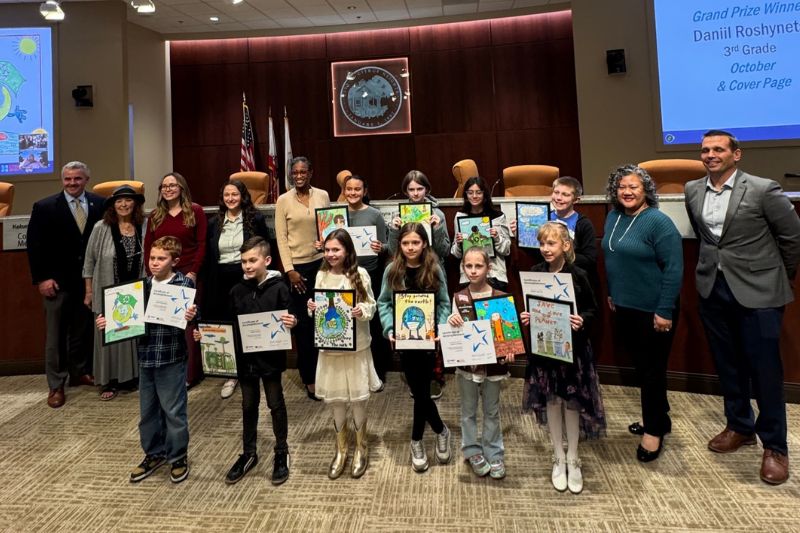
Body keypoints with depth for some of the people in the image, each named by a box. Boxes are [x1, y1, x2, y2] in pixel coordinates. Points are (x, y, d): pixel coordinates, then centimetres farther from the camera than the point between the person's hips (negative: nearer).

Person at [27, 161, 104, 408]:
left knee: (83, 329, 12)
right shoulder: (44, 207, -2)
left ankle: (80, 372, 29)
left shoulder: (99, 204, 2)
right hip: (58, 282, -2)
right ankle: (56, 385, 14)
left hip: (89, 280, 2)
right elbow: (35, 245, -3)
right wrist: (42, 278, -8)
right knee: (56, 334, 5)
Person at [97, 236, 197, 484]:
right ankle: (154, 454, 35)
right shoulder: (142, 285, 7)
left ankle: (178, 457, 24)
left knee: (173, 411, 5)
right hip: (145, 357, 6)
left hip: (172, 358, -6)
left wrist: (190, 318, -33)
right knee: (147, 410, 17)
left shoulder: (185, 283, -9)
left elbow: (191, 316, -11)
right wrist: (109, 322, 2)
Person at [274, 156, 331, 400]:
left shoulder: (322, 195, 5)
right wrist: (289, 270, -9)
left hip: (321, 262, 2)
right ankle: (309, 377, 16)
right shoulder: (283, 200, -1)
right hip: (297, 265, -2)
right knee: (302, 323, 4)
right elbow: (281, 237, -2)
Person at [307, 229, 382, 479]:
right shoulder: (321, 275, 1)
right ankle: (341, 450, 31)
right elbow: (317, 305, 8)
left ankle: (361, 449, 29)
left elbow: (372, 306, -4)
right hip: (330, 346, 3)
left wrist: (361, 311, -25)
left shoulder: (360, 274, -8)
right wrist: (311, 308, -13)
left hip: (356, 346, -3)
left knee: (357, 399, 8)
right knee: (335, 400, 12)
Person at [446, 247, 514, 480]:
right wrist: (451, 322, -22)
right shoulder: (459, 298, -4)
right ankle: (473, 451, 31)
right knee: (469, 410, 14)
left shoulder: (500, 297, -7)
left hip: (493, 362, -1)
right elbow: (455, 332, 0)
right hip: (466, 362, 1)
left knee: (492, 411, 14)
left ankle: (494, 454, 30)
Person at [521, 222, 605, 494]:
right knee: (551, 400, 11)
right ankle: (558, 459, 28)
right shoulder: (535, 273, -3)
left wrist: (583, 321, -24)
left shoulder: (578, 275, -11)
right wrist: (525, 317, -13)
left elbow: (592, 309, -4)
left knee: (572, 401, 9)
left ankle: (573, 460, 27)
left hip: (573, 346, -2)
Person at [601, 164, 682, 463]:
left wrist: (664, 311, -20)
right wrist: (612, 293, 16)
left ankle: (654, 430, 23)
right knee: (641, 366, 18)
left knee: (652, 369, 6)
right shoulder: (613, 218, 5)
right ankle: (658, 419, 36)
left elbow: (674, 268, -19)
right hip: (624, 307, 7)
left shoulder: (658, 221, -17)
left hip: (652, 310, -7)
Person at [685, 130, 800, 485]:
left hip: (758, 292, -4)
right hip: (713, 290, 5)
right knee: (727, 365, 15)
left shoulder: (763, 190, -11)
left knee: (764, 369, 2)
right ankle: (739, 427, 33)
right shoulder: (693, 191, 4)